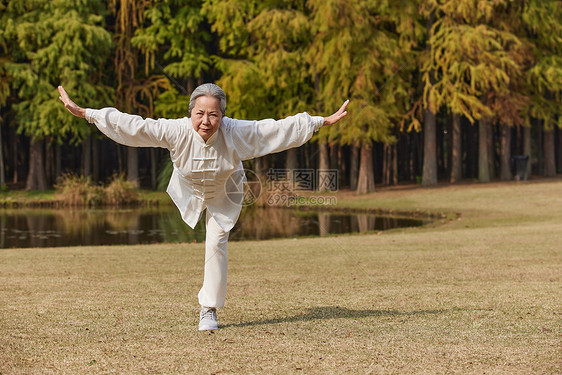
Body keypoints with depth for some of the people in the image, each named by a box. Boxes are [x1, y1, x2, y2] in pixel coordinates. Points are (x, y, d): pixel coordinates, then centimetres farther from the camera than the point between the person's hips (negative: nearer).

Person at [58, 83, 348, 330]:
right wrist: (85, 113, -40)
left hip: (224, 193, -1)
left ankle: (209, 309, 7)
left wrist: (323, 121, -27)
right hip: (190, 190, 1)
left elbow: (279, 129, -29)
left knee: (216, 245, -5)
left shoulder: (236, 133, -36)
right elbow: (131, 125, -36)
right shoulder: (176, 131, -37)